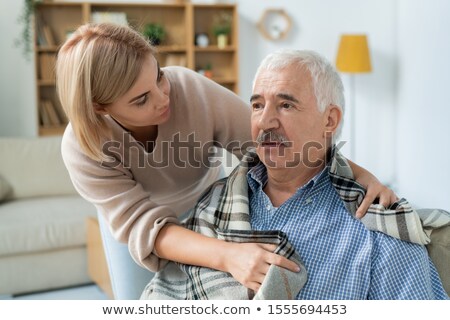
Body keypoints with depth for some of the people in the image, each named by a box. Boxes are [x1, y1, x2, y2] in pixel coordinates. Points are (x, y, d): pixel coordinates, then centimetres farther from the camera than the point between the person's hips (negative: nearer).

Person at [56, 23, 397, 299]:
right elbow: (142, 226, -42)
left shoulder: (193, 90, -35)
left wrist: (358, 174, -43)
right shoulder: (82, 149, -34)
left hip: (207, 208, 1)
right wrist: (228, 255, -58)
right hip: (130, 220, 0)